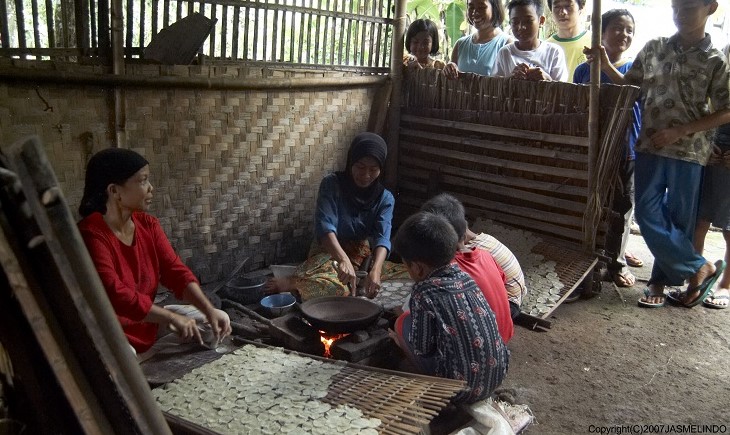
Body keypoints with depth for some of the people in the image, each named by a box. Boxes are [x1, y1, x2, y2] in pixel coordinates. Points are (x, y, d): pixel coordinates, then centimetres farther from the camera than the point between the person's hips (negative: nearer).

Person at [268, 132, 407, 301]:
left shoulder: (385, 198, -3)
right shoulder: (332, 184, -11)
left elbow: (382, 237, -19)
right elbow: (325, 225, -26)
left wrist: (375, 271, -40)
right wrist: (343, 259, -45)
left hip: (364, 258, 6)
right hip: (329, 254, -5)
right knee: (333, 286, -40)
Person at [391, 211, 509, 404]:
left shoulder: (424, 293, -19)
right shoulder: (465, 277, 0)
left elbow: (421, 350, -12)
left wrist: (401, 341, 10)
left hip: (461, 390, -7)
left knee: (403, 322, 3)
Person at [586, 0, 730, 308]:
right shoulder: (653, 48, 5)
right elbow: (630, 85, 13)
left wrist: (679, 131, -13)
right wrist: (606, 66, -4)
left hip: (689, 151, -2)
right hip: (649, 146, 3)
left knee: (678, 218, 5)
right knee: (647, 213, -4)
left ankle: (660, 280, 20)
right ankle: (701, 268, 10)